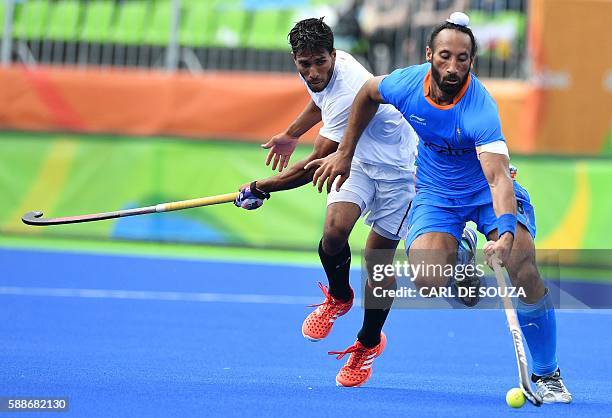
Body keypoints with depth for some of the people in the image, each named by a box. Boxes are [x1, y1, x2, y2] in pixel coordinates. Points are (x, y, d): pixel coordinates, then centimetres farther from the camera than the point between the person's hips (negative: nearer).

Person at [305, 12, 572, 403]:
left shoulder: (481, 110, -33)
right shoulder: (407, 83, -19)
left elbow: (498, 176, -44)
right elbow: (368, 92, 6)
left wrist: (505, 233, -60)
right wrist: (345, 153, 9)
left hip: (486, 191, -3)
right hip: (435, 192, 3)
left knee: (523, 267, -27)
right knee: (428, 281, -24)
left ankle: (547, 375, -11)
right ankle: (457, 256, 16)